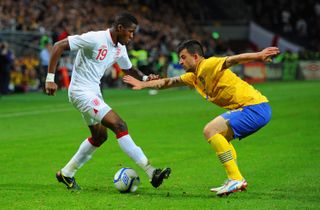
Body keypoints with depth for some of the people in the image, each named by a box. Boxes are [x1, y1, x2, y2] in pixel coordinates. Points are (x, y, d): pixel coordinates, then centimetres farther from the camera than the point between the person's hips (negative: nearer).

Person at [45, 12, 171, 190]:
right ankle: (151, 173, -19)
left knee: (100, 136, 18)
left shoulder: (120, 48, 6)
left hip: (94, 92, 10)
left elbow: (129, 69, 22)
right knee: (119, 126, -17)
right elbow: (59, 46, -20)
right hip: (81, 91, -10)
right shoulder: (94, 39, -20)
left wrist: (145, 78, 0)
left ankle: (66, 173, 31)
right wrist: (50, 78, -23)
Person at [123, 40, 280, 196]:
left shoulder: (208, 66, -11)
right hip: (252, 108, 10)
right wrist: (143, 84, 34)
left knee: (210, 130, -16)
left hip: (255, 107, -10)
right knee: (219, 136, 24)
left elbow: (231, 60, -29)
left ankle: (236, 179, -18)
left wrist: (258, 56, -44)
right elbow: (169, 82, 32)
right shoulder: (194, 76, 18)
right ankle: (235, 182, 15)